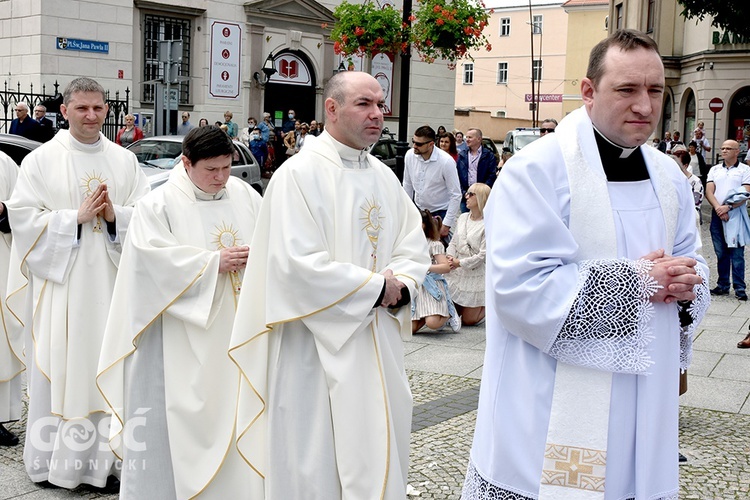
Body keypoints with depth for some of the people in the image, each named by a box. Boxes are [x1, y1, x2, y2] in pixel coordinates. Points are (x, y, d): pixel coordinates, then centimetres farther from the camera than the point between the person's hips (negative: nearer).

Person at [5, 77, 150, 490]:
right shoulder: (41, 160, 2)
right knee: (57, 366, 1)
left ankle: (105, 457, 12)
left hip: (111, 283, 3)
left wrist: (114, 215, -12)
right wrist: (77, 217, -14)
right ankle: (52, 458, 13)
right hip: (60, 284, -2)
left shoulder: (125, 161, 9)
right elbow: (22, 216, -6)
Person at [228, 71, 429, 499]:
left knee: (377, 459, 14)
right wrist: (377, 287, -14)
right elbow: (298, 264, -21)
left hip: (378, 346, 7)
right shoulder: (300, 173, -12)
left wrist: (400, 288, -11)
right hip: (318, 349, -7)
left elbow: (414, 247, 11)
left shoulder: (384, 177, 10)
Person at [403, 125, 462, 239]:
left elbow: (456, 195, -16)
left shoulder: (446, 161, -20)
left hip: (440, 213, -4)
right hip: (418, 209, 4)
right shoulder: (410, 155, -7)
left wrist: (446, 224, -17)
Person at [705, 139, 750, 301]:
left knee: (737, 254, -5)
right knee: (721, 253, 8)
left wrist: (728, 207, -20)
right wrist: (718, 208, -14)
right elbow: (709, 192, 3)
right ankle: (723, 286, 16)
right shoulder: (715, 170, 13)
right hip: (717, 215, 4)